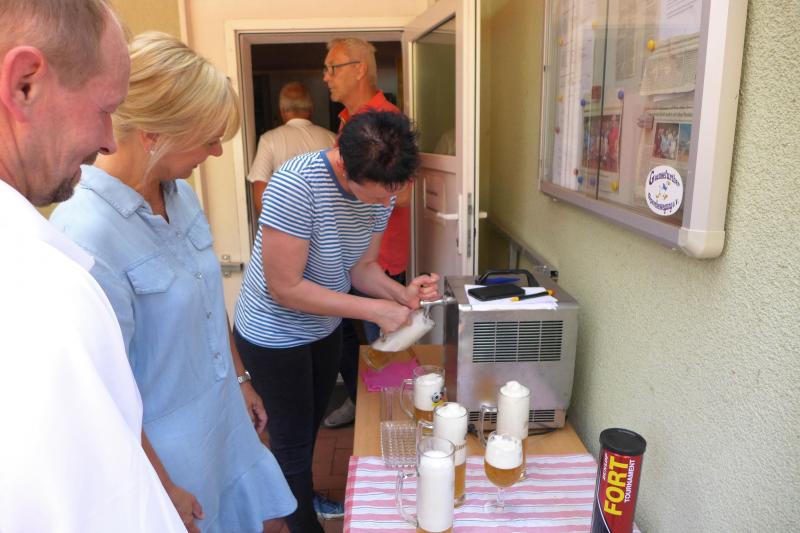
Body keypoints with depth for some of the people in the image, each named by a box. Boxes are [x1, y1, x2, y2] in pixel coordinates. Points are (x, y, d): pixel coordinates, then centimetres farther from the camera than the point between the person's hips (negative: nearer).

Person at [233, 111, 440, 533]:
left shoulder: (381, 188, -12)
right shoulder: (296, 185, -33)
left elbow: (362, 267, -1)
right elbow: (284, 287, -30)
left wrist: (402, 293, -21)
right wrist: (374, 310, -29)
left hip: (323, 327, 7)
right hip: (274, 335, -6)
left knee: (312, 424, 26)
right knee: (293, 439, 11)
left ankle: (301, 497, 52)